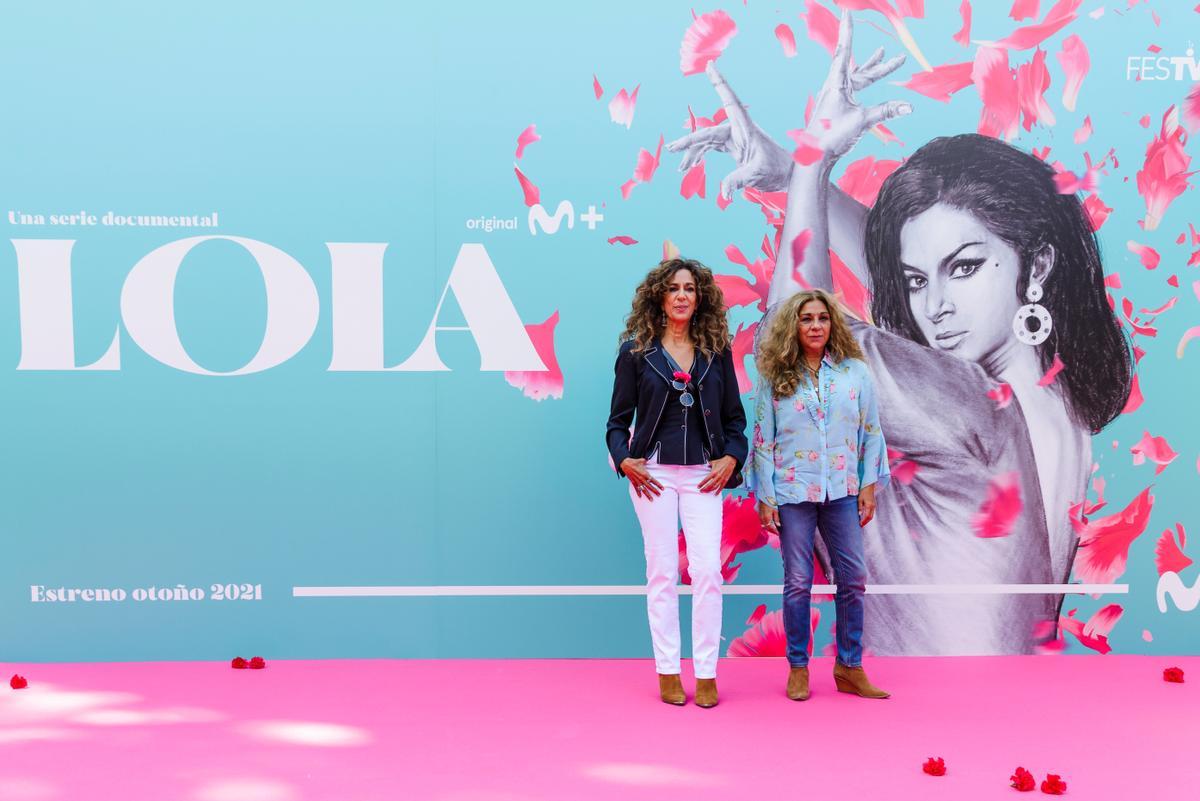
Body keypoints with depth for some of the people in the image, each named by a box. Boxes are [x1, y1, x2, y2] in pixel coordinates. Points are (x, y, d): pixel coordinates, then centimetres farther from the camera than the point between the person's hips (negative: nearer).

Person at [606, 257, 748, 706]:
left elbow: (734, 416, 11)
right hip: (654, 472, -1)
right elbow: (618, 420, 5)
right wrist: (624, 460, -10)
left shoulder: (716, 351, 8)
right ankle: (668, 672, 13)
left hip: (704, 474, 1)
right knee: (662, 572, 3)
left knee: (708, 571, -4)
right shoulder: (635, 350, 3)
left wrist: (731, 457, -3)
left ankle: (706, 673, 6)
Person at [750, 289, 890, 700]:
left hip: (842, 491, 2)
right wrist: (764, 498, -3)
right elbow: (762, 440, 1)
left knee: (853, 577, 3)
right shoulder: (775, 377, 1)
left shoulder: (855, 371, 5)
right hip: (793, 492, -2)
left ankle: (850, 667, 16)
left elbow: (871, 432, 7)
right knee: (798, 581, 2)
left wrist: (869, 485, 1)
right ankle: (798, 669, 14)